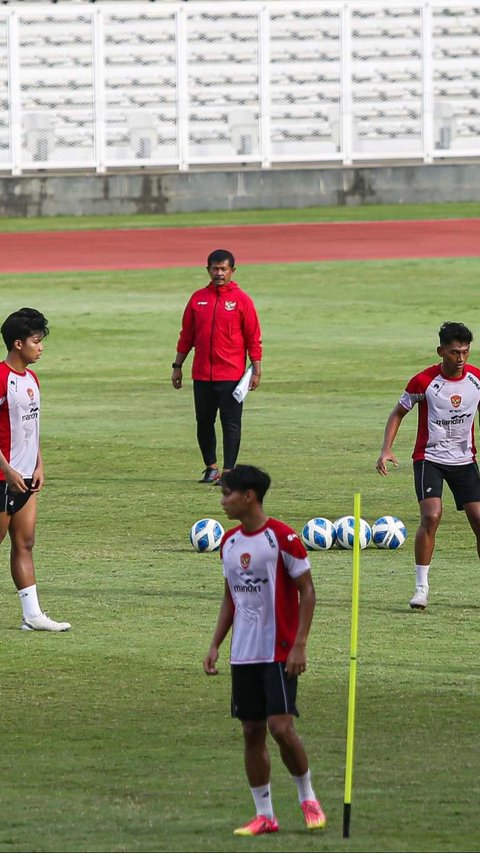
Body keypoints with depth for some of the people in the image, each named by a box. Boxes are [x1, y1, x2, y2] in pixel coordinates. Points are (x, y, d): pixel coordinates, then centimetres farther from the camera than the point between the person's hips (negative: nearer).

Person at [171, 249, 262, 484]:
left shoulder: (241, 300, -1)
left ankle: (228, 471, -2)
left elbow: (253, 338, -1)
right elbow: (186, 335, 14)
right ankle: (211, 467, 22)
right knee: (204, 422, 9)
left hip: (231, 374, -4)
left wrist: (256, 370, -6)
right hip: (202, 374, 4)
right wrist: (177, 366, 12)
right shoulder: (198, 298, 9)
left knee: (230, 423, -4)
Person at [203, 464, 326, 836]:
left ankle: (308, 797, 7)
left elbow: (307, 591, -9)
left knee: (281, 726, -14)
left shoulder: (282, 538, -11)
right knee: (252, 731, 6)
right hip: (243, 653, 7)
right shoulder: (229, 542, 11)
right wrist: (215, 644, 13)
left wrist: (300, 645, -16)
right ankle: (264, 815, 12)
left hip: (278, 651, -7)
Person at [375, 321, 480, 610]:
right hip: (429, 458, -4)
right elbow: (398, 413, -3)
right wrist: (386, 450, -14)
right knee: (431, 516, -21)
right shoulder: (424, 381, -15)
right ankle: (421, 587, -14)